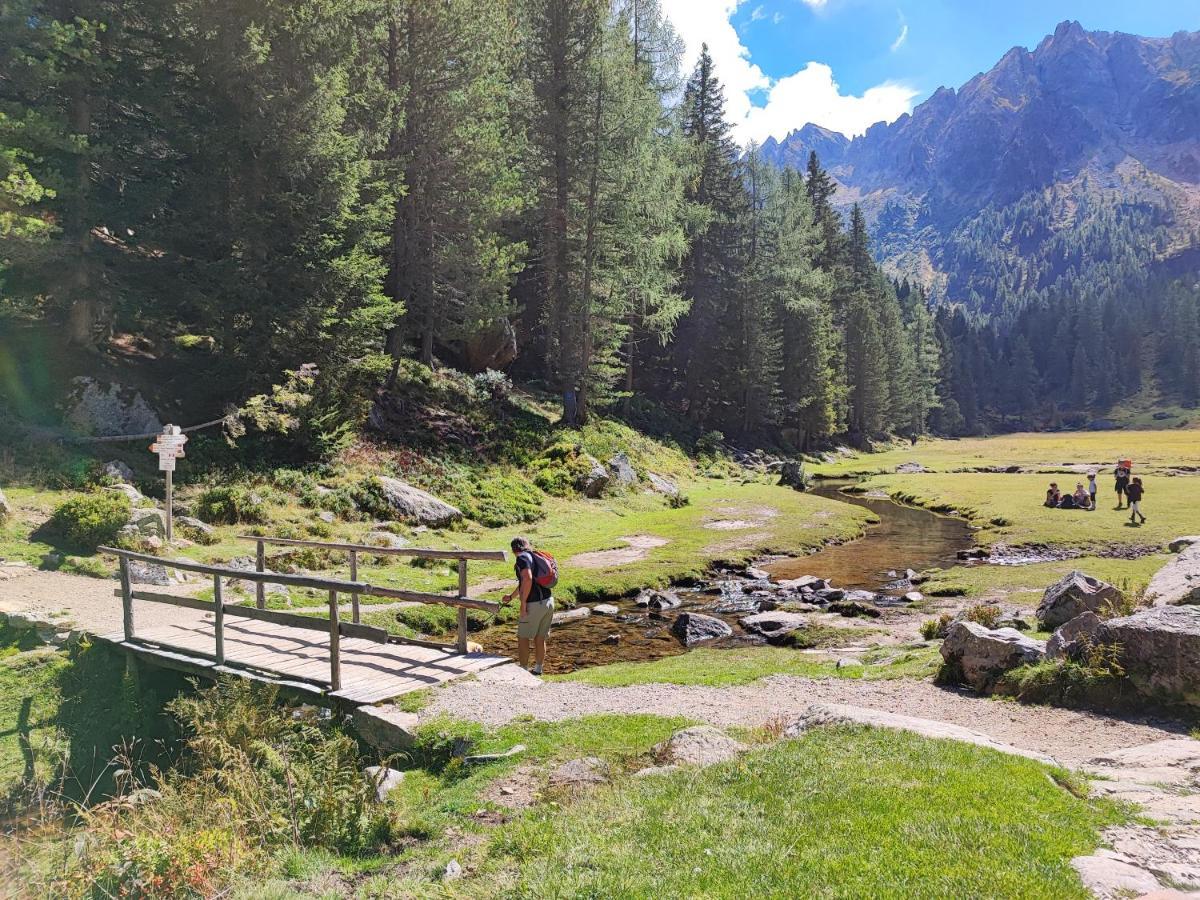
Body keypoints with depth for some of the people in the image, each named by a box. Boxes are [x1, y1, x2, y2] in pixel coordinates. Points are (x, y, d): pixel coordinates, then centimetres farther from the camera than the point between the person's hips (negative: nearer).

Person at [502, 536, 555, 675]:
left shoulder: (522, 557, -9)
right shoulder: (535, 557, 18)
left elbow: (528, 579, -26)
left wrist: (523, 602, -19)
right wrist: (511, 597, 44)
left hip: (534, 605, -8)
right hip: (548, 601, 8)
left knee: (523, 638, 8)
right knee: (540, 639, 17)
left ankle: (524, 670, 14)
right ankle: (538, 670, 26)